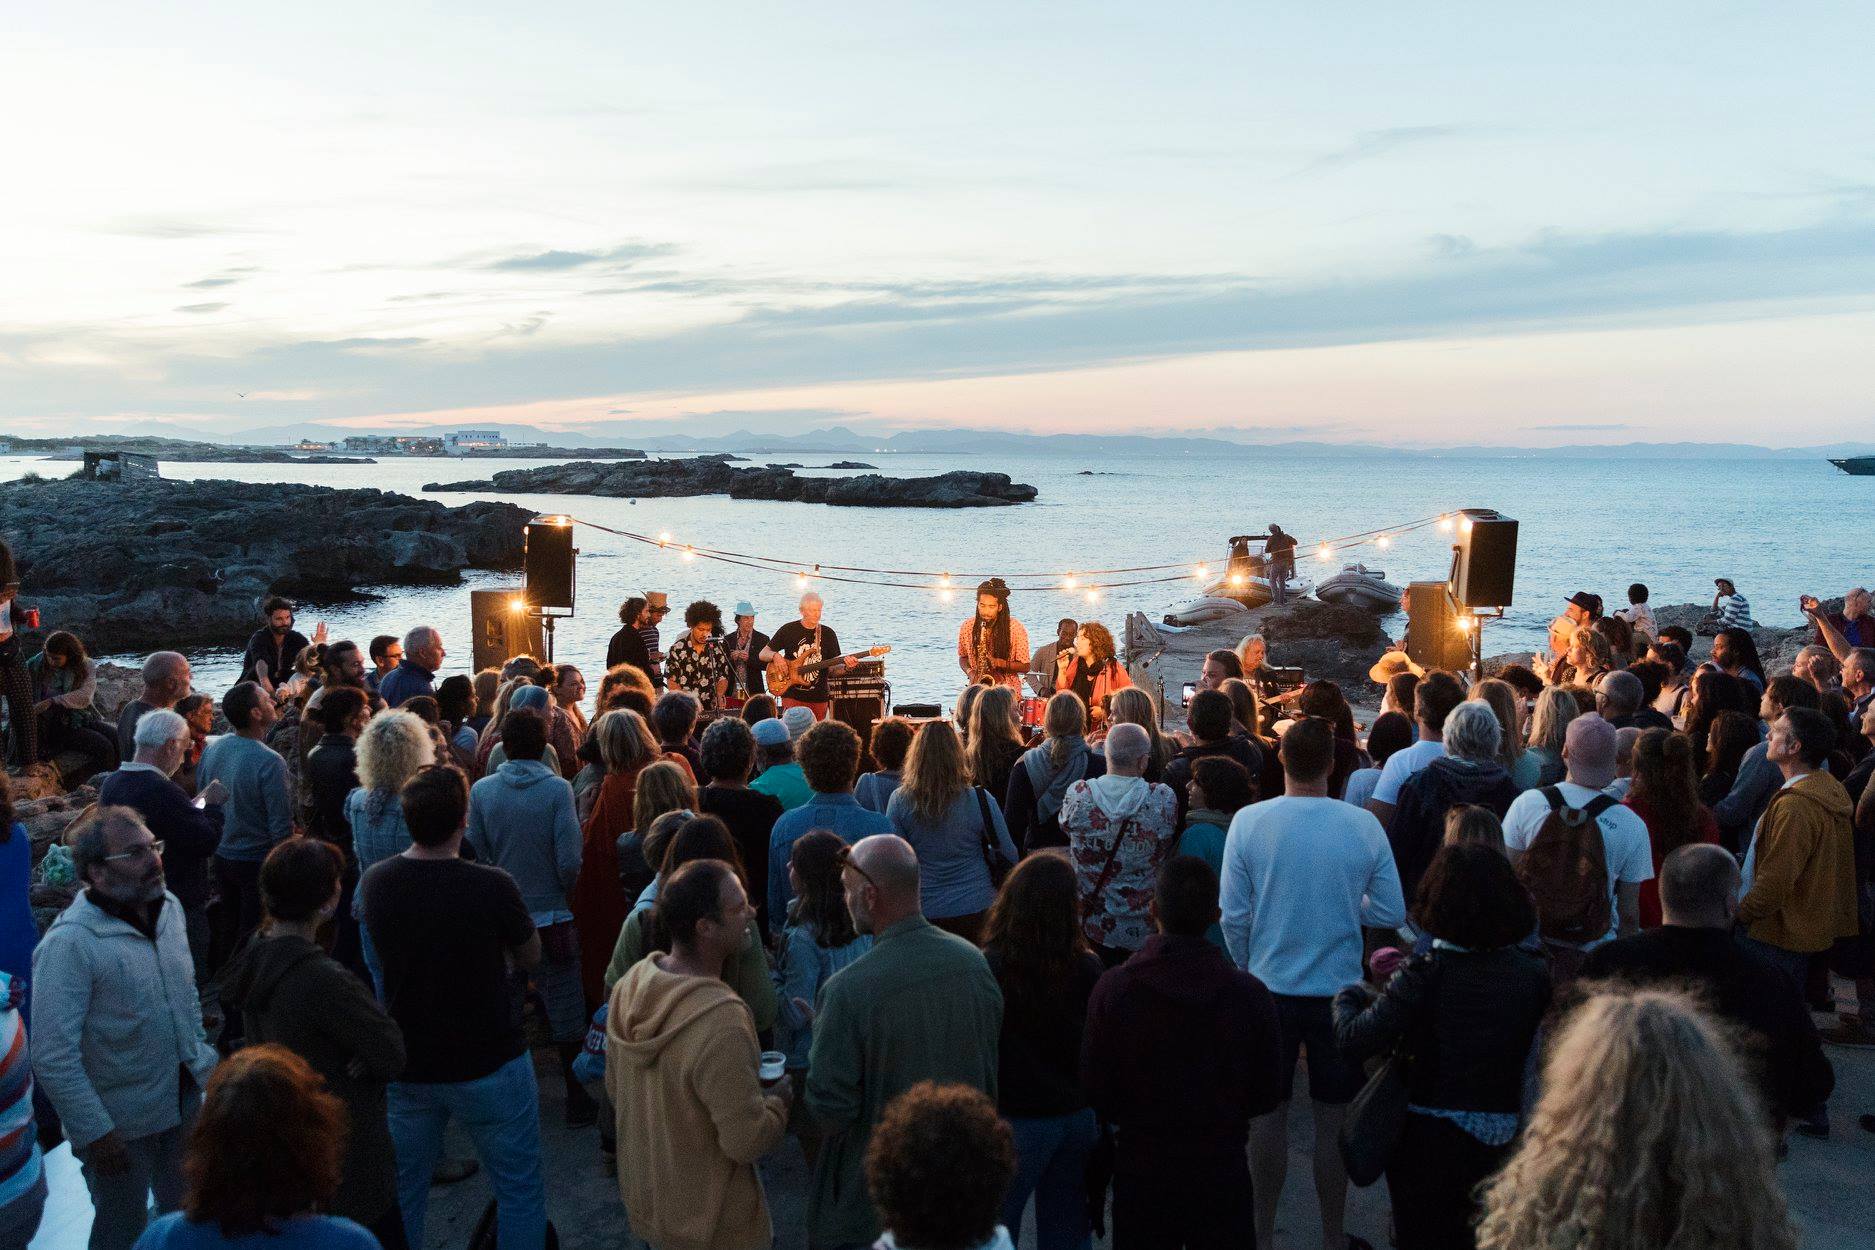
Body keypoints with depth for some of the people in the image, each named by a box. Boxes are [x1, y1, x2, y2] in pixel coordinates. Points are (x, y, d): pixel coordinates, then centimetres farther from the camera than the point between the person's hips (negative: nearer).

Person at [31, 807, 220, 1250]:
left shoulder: (169, 907, -4)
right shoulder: (69, 944, -26)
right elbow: (54, 1057, -25)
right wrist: (95, 1133, -21)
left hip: (185, 1099, 6)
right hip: (122, 1125, -6)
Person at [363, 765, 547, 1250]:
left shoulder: (375, 882, -9)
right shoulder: (492, 887, -24)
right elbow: (530, 959, -6)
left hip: (407, 1065, 5)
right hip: (489, 1064, -4)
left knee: (403, 1191, 22)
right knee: (520, 1191, 12)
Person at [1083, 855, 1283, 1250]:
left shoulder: (1112, 988, -15)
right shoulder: (1250, 994, -13)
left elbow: (1096, 1093, -9)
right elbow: (1267, 1097, -3)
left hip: (1140, 1169, 0)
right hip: (1222, 1168, 0)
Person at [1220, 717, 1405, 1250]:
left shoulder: (1249, 821, -12)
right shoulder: (1364, 825, -10)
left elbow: (1234, 916, -8)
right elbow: (1391, 913, -5)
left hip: (1269, 987, 0)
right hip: (1340, 989, 0)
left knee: (1268, 1113, 13)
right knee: (1333, 1118, 12)